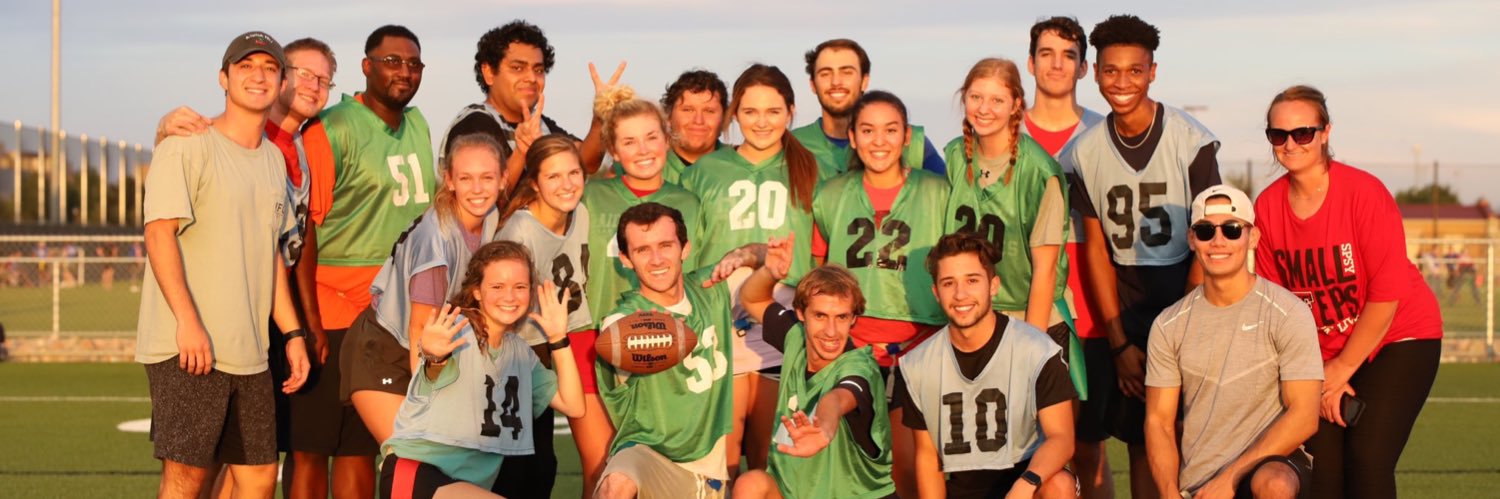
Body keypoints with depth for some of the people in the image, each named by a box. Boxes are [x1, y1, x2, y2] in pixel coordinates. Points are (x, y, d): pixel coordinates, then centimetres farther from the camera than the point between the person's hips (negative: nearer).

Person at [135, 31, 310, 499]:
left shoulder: (274, 159, 18)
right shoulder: (187, 147, -5)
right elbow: (159, 233, -14)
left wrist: (293, 332, 18)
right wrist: (187, 320, -23)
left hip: (250, 351, 7)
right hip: (187, 347, -7)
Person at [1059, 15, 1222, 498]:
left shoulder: (1191, 141, -10)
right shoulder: (1084, 152, 2)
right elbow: (1096, 249, 4)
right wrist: (1120, 343, 0)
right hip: (1126, 303, 3)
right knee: (1139, 435, 4)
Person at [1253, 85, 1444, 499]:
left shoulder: (1363, 192, -18)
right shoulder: (1267, 206, -6)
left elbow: (1387, 293, -17)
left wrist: (1342, 367, -12)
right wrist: (1313, 374, -5)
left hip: (1397, 340, -4)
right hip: (1324, 354, 4)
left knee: (1368, 460, -16)